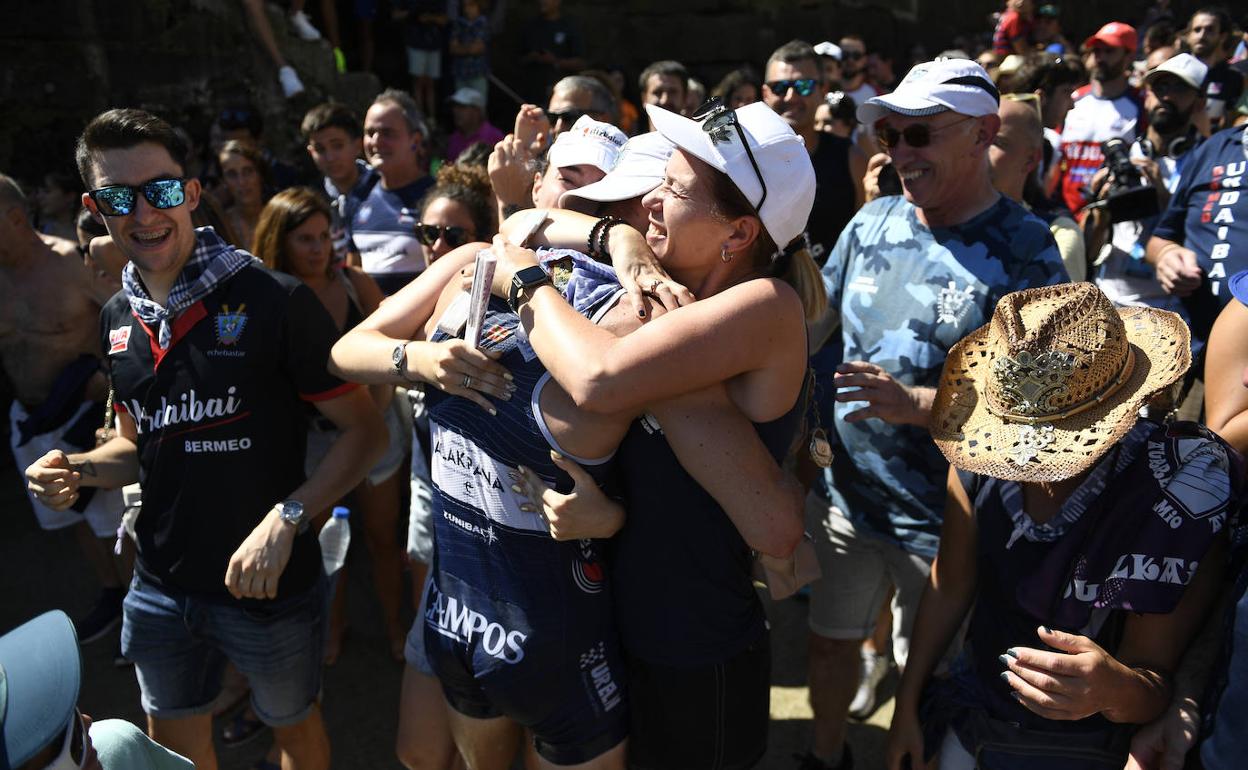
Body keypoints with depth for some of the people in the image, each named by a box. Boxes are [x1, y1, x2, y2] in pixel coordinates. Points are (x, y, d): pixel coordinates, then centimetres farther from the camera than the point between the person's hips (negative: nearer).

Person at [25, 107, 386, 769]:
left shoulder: (276, 303, -18)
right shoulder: (118, 319, 2)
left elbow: (363, 429, -16)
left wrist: (286, 518, -27)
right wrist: (79, 470, -5)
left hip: (268, 585, -5)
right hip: (160, 585, 6)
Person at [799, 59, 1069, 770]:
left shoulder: (1025, 251, -16)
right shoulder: (874, 222, -1)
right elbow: (813, 320, 11)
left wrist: (913, 404, -30)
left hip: (941, 520, -5)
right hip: (842, 491, 5)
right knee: (831, 638, 23)